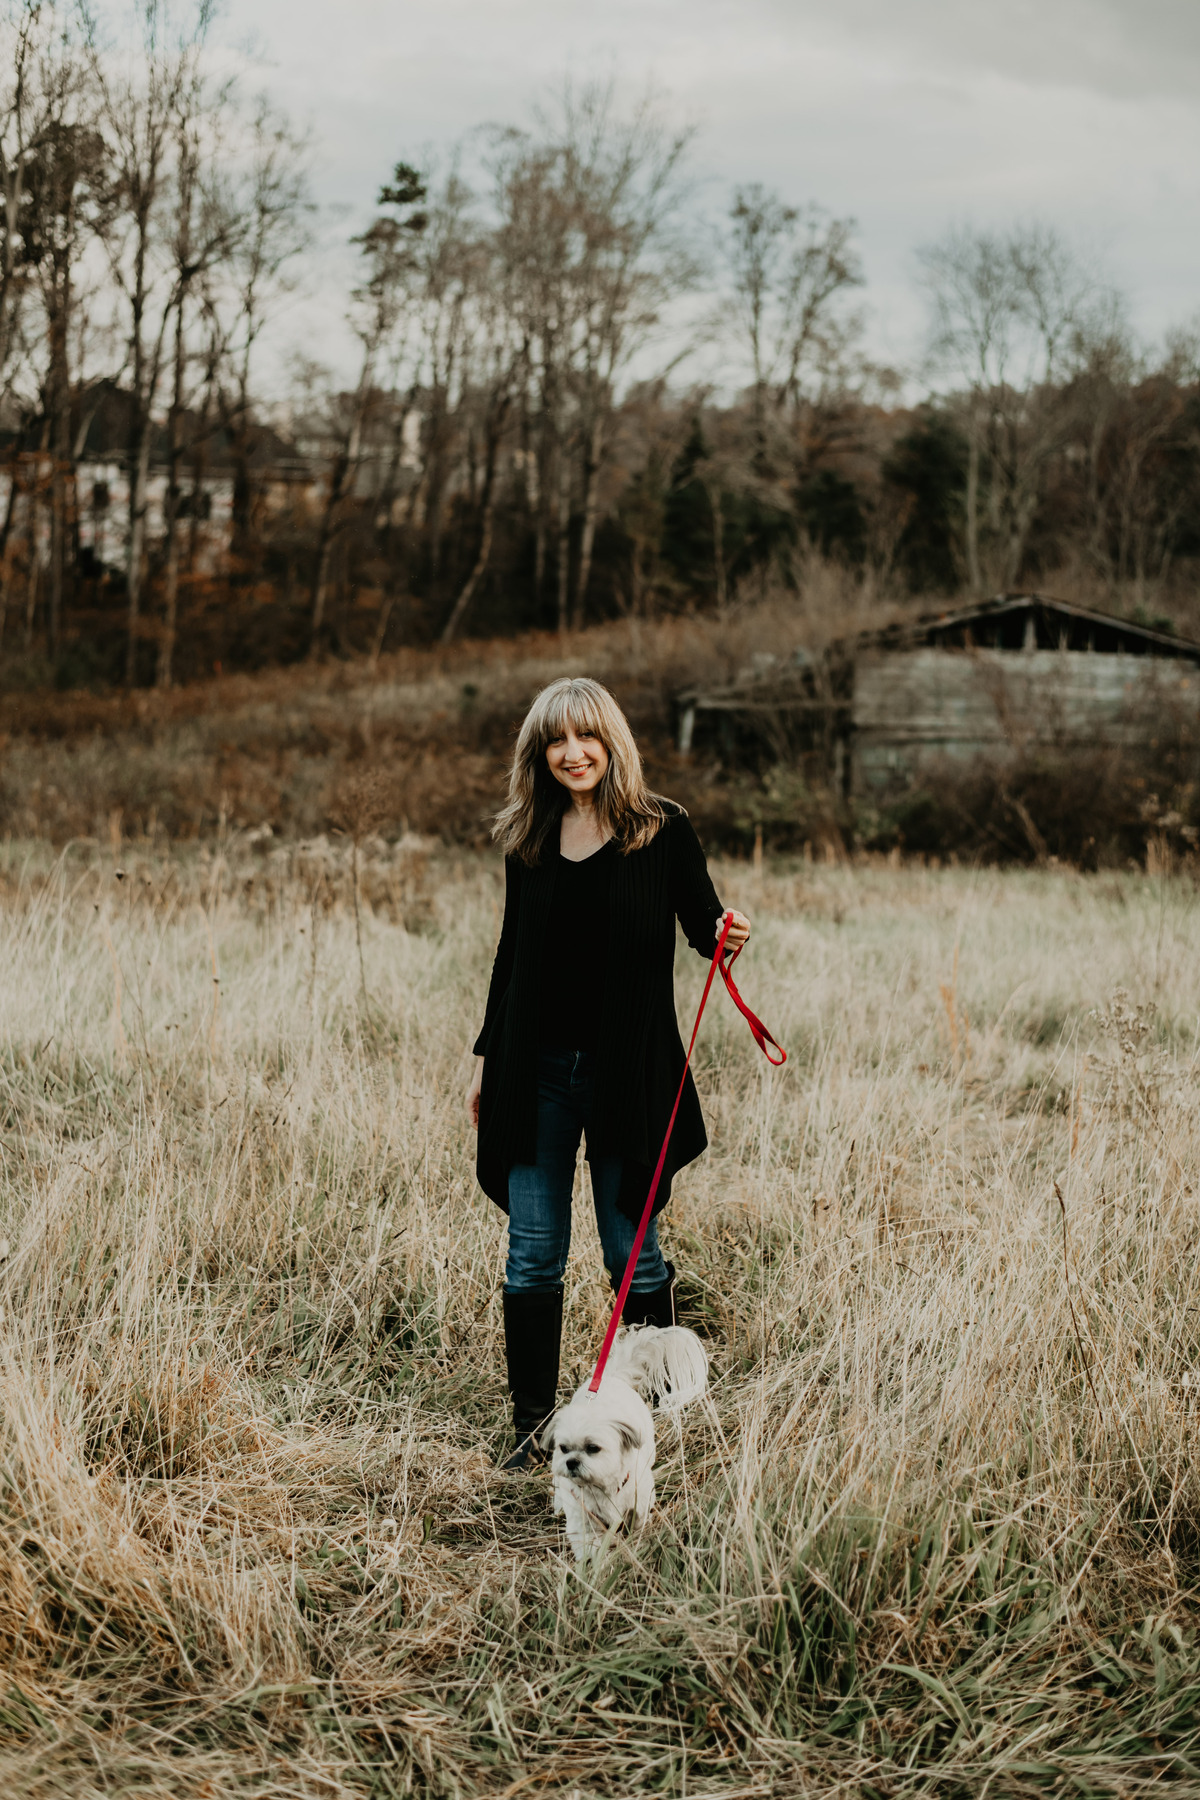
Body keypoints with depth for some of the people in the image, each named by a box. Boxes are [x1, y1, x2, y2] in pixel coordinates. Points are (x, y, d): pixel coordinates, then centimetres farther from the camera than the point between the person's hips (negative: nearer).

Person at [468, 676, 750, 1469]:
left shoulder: (663, 829, -3)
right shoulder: (528, 838, 8)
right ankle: (534, 1425, 16)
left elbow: (702, 922, 3)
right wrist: (487, 1056, 14)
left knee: (632, 1253, 4)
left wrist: (728, 933, -21)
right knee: (533, 1256, 4)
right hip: (537, 1070, 3)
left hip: (627, 1069, -3)